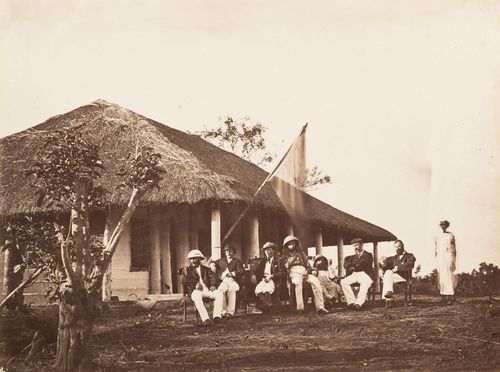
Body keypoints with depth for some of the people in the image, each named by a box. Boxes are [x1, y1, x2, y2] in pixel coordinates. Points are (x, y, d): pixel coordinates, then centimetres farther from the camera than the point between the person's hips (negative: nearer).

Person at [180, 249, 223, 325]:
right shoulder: (186, 270, 18)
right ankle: (205, 319, -47)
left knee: (219, 293, -26)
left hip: (207, 290, 3)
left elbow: (212, 277, 11)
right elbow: (184, 280, 1)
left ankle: (217, 316, -33)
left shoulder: (205, 269, 26)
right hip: (195, 290, -3)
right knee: (197, 296, -39)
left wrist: (213, 285, -11)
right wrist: (195, 284, -15)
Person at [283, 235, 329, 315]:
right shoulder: (286, 255, 24)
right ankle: (300, 307, -45)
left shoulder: (301, 253, 28)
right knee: (298, 282, -42)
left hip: (304, 271, 3)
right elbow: (286, 265, 9)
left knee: (315, 281, -31)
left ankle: (320, 307, -37)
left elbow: (307, 263, 18)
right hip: (294, 271, -3)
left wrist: (307, 271, -1)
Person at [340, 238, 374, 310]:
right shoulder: (353, 257, 30)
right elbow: (346, 265, 13)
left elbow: (365, 264, -3)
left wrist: (354, 267, 0)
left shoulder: (368, 255, 16)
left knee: (365, 284, -39)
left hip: (365, 274, -5)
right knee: (343, 282, -24)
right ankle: (352, 302, -31)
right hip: (354, 274, 5)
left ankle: (358, 304, -53)